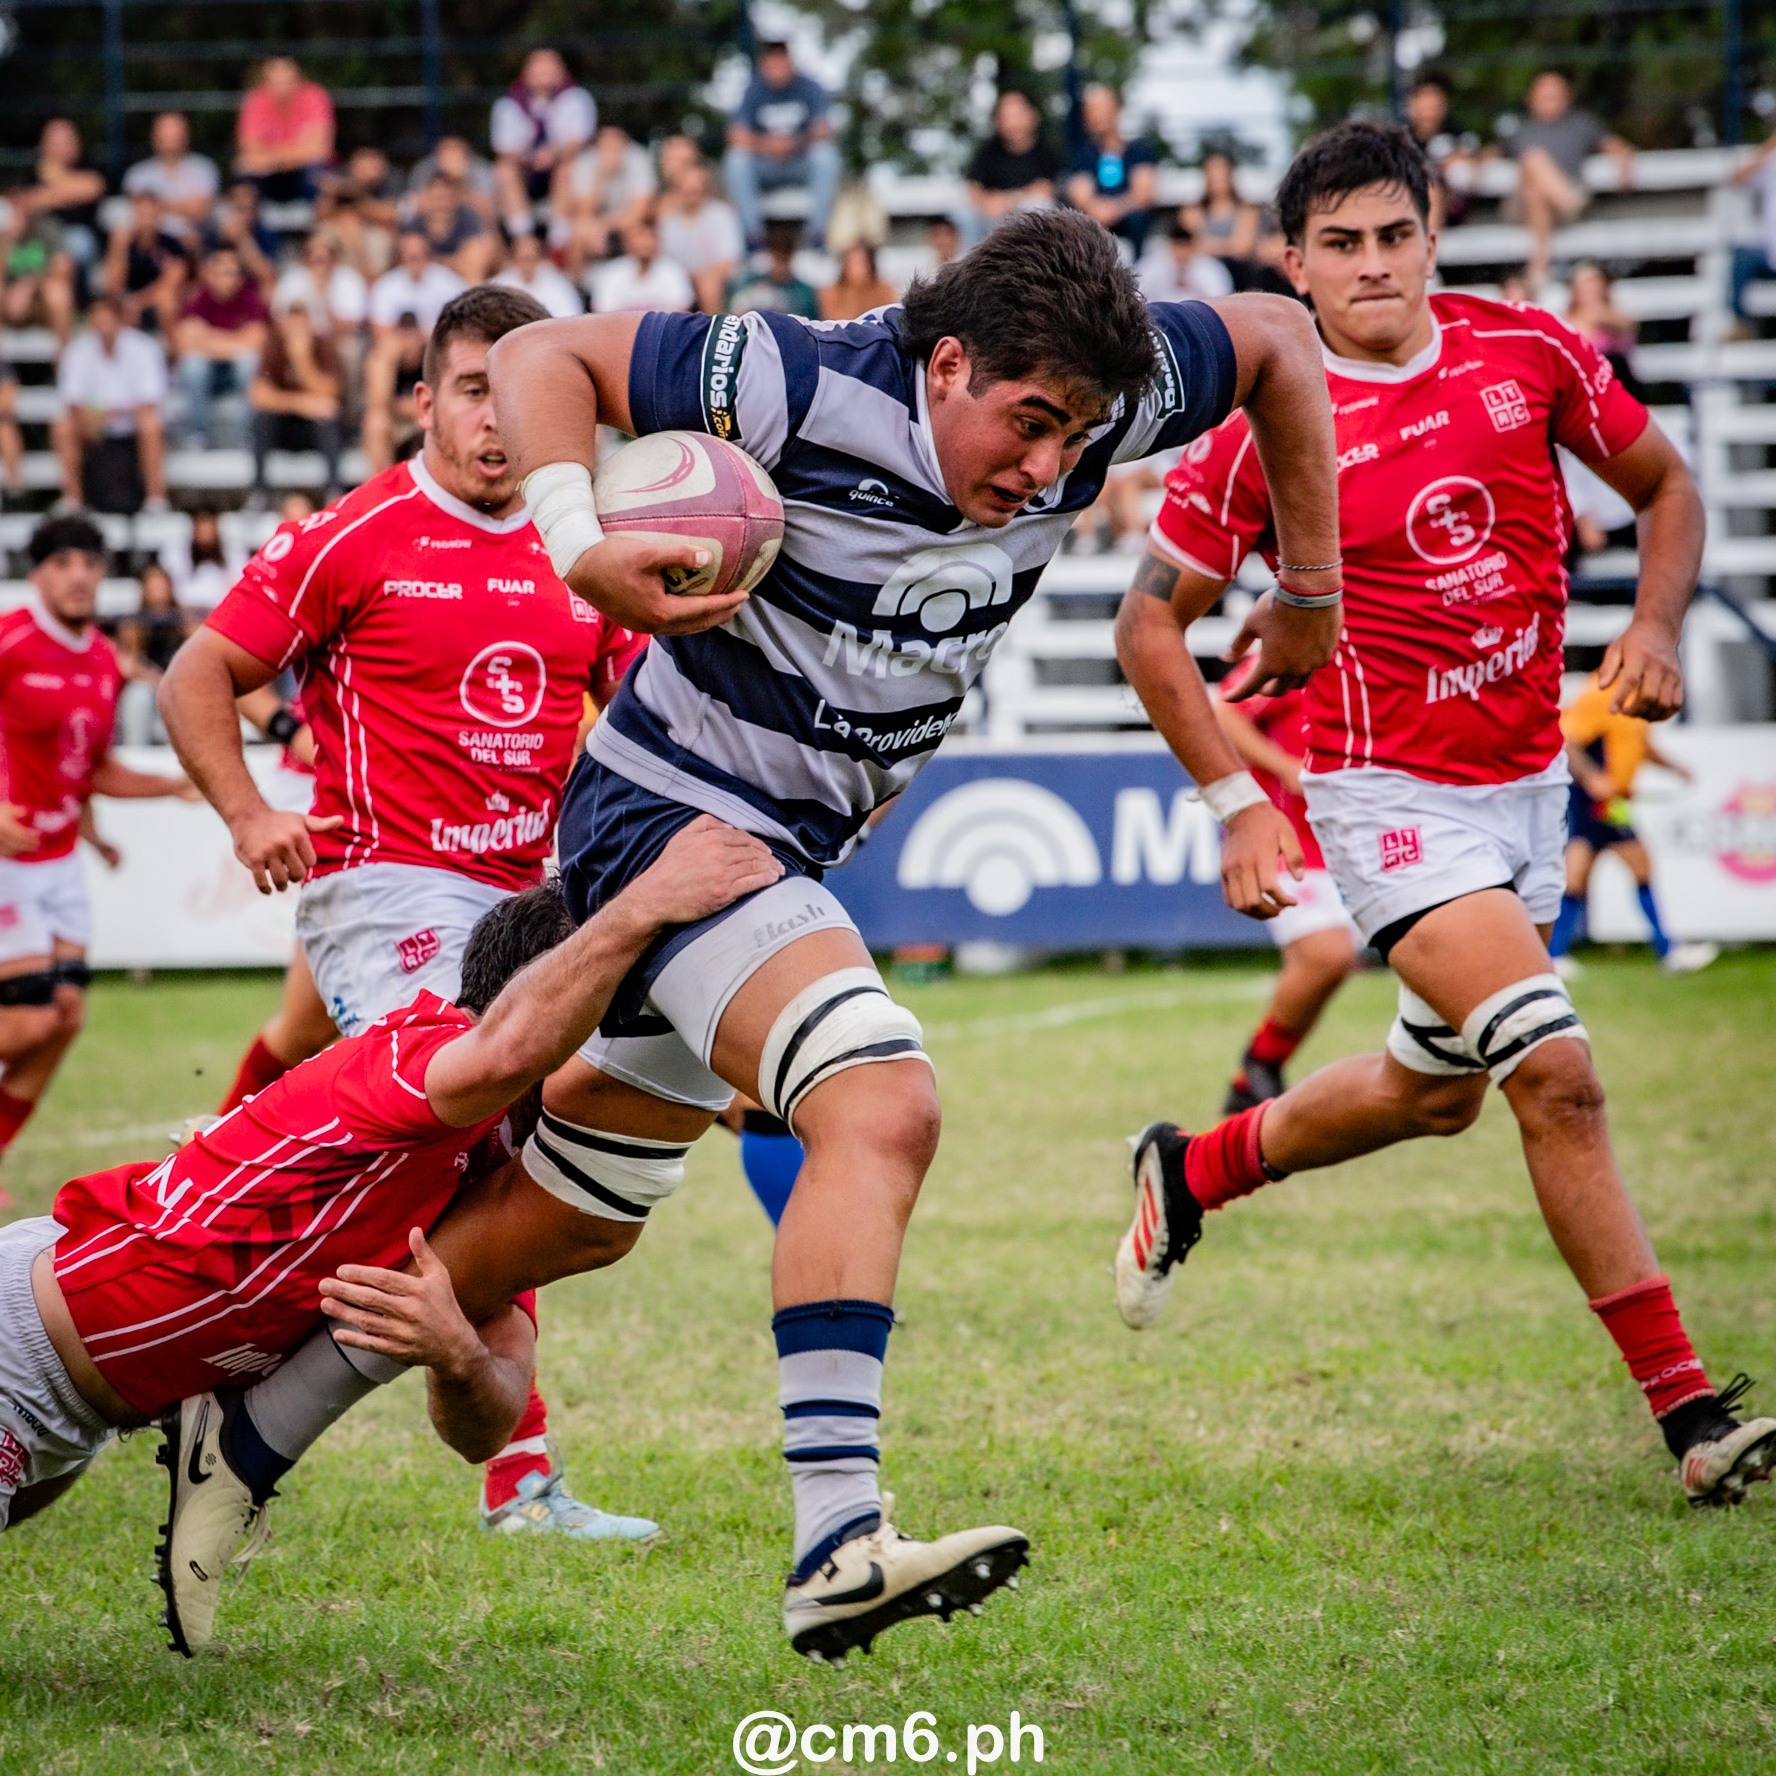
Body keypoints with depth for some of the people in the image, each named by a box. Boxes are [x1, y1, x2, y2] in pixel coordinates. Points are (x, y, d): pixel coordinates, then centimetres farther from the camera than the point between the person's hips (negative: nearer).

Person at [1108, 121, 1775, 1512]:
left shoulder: (1528, 352, -3)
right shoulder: (1270, 424, -13)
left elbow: (1664, 484, 12)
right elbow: (1151, 623, -4)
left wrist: (1656, 629, -6)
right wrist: (1242, 804, -11)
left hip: (1530, 775, 6)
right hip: (1393, 796, -6)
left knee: (1436, 1090, 20)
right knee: (1557, 1070, -20)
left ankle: (1194, 1171, 45)